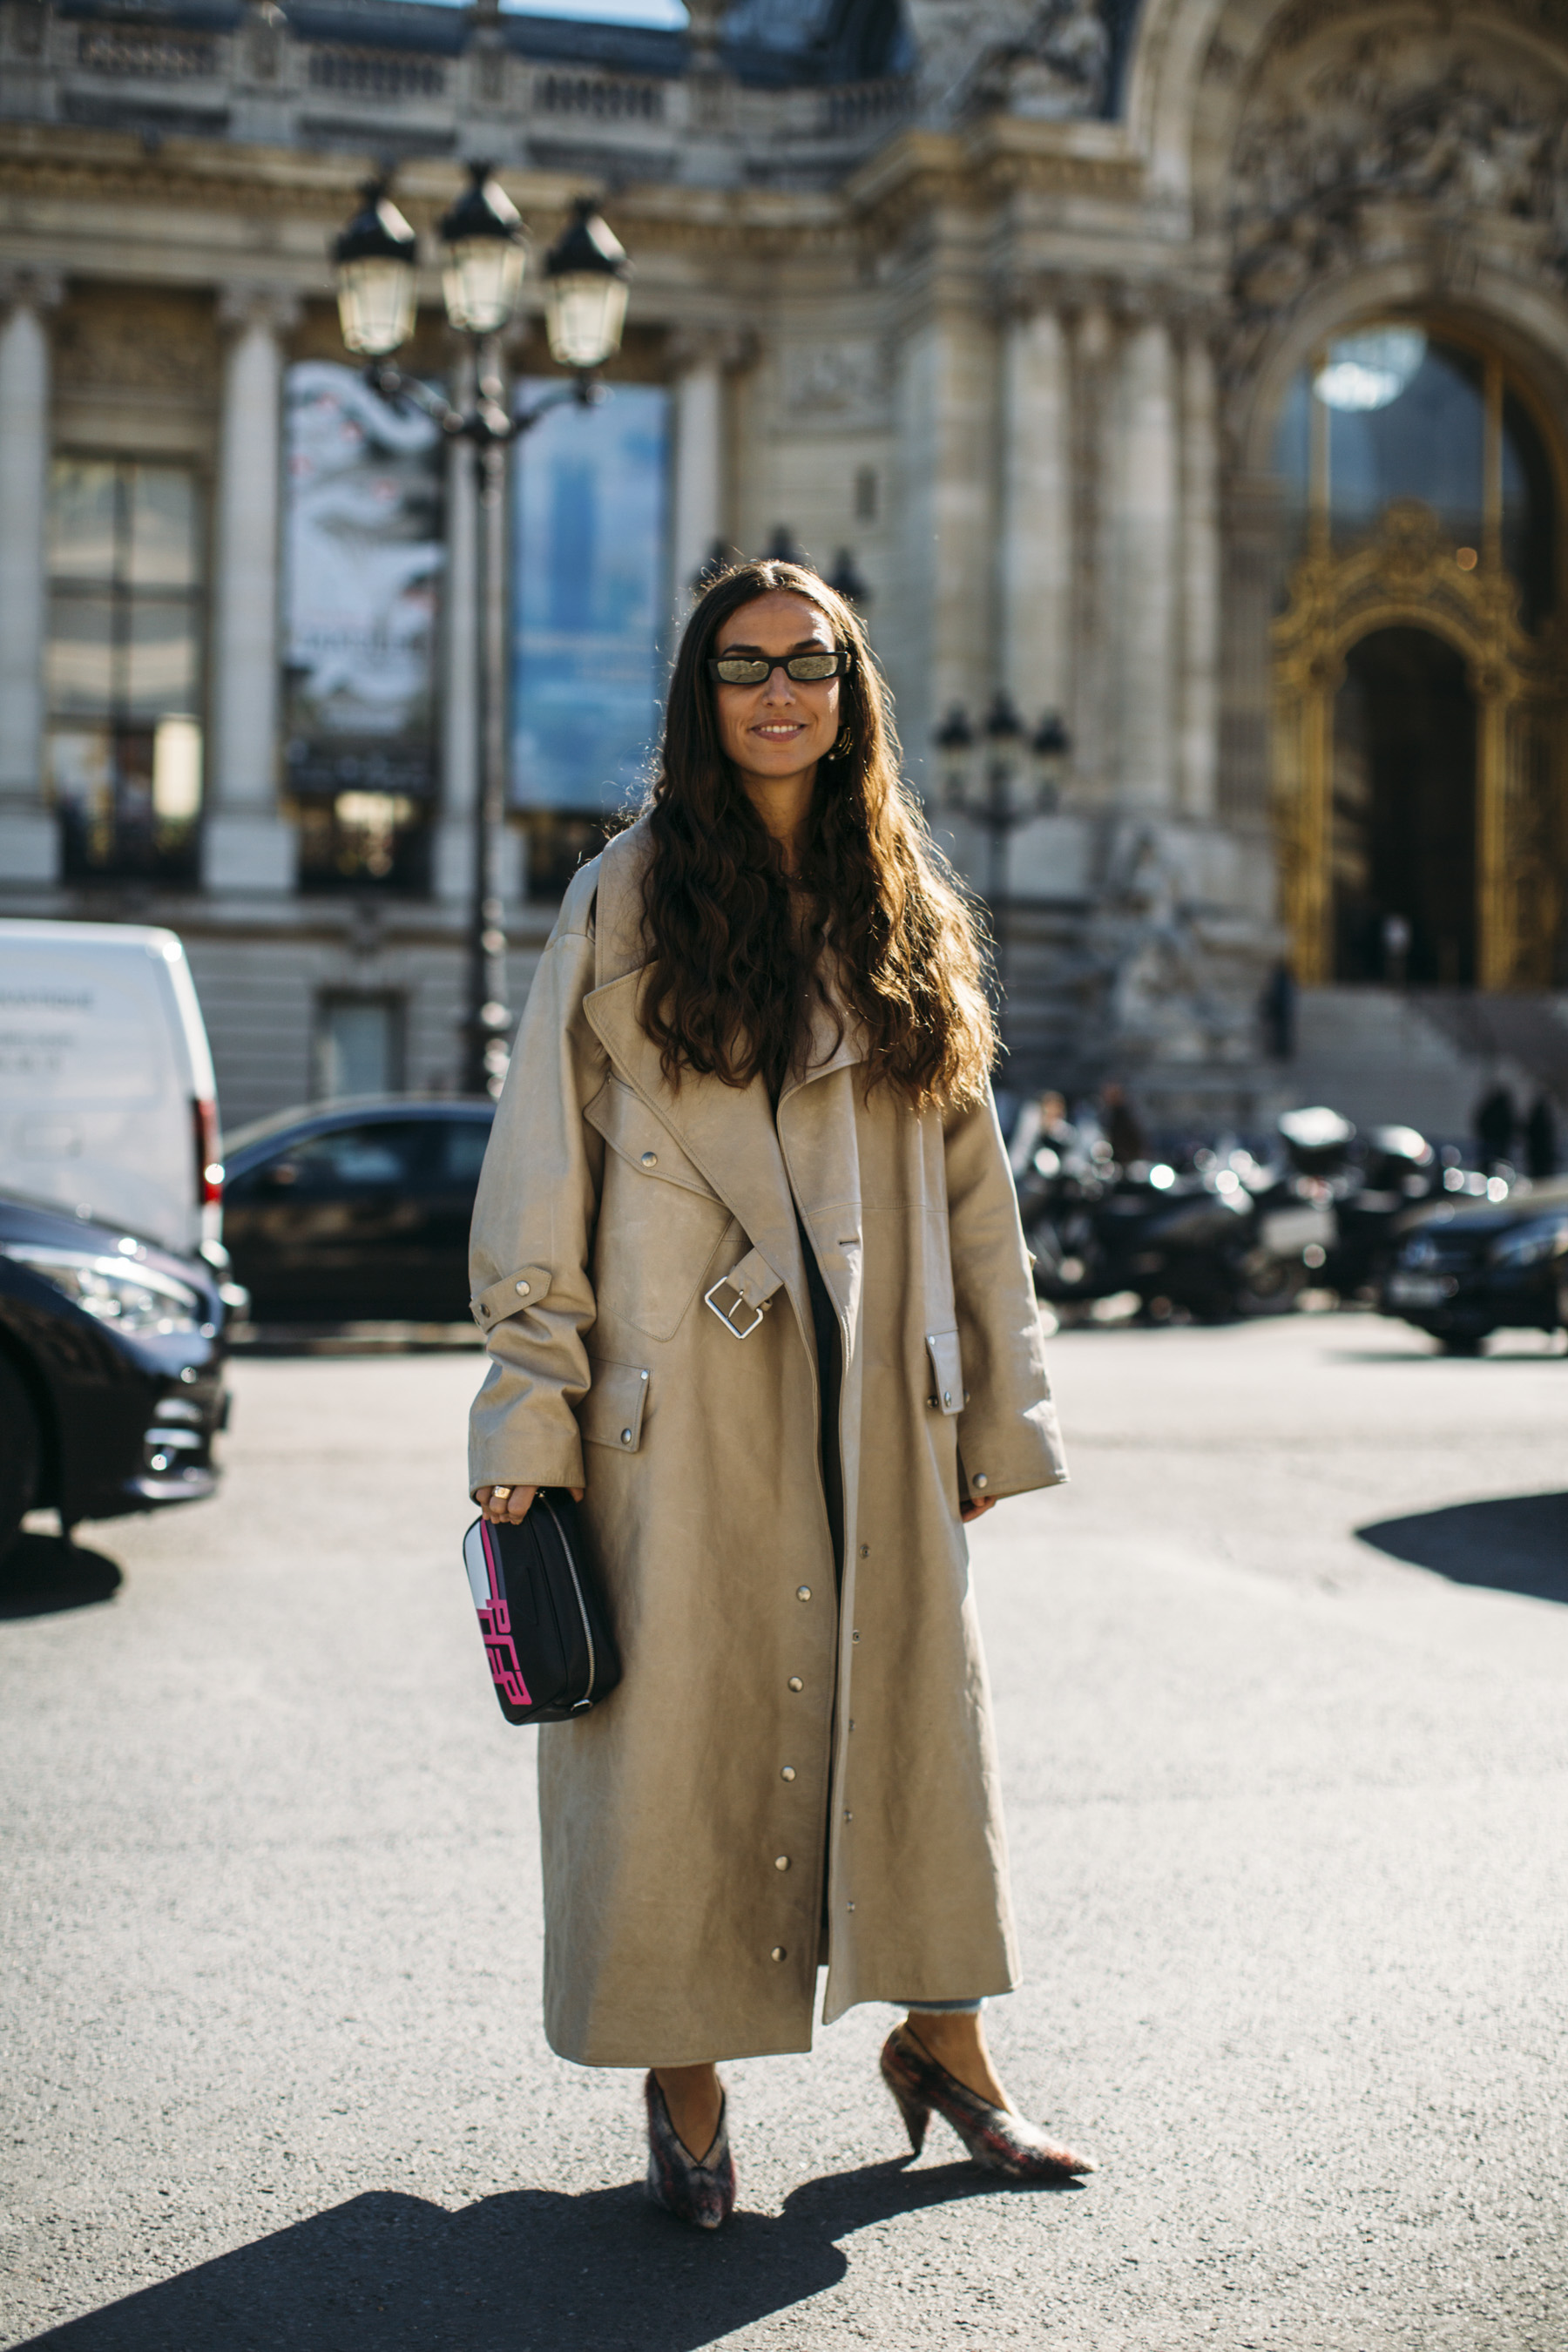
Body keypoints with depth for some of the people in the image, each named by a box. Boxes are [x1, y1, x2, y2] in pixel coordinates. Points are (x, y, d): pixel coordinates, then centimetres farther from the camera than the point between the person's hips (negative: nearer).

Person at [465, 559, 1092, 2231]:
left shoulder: (902, 911, 11)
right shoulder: (627, 901, 0)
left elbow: (966, 1170, 14)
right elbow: (542, 1164, -2)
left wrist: (999, 1401, 11)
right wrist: (528, 1417, -7)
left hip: (875, 1394, 3)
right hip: (681, 1389, -3)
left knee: (910, 1699, 8)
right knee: (680, 1713, 1)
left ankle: (943, 2042, 25)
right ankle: (683, 2079, 18)